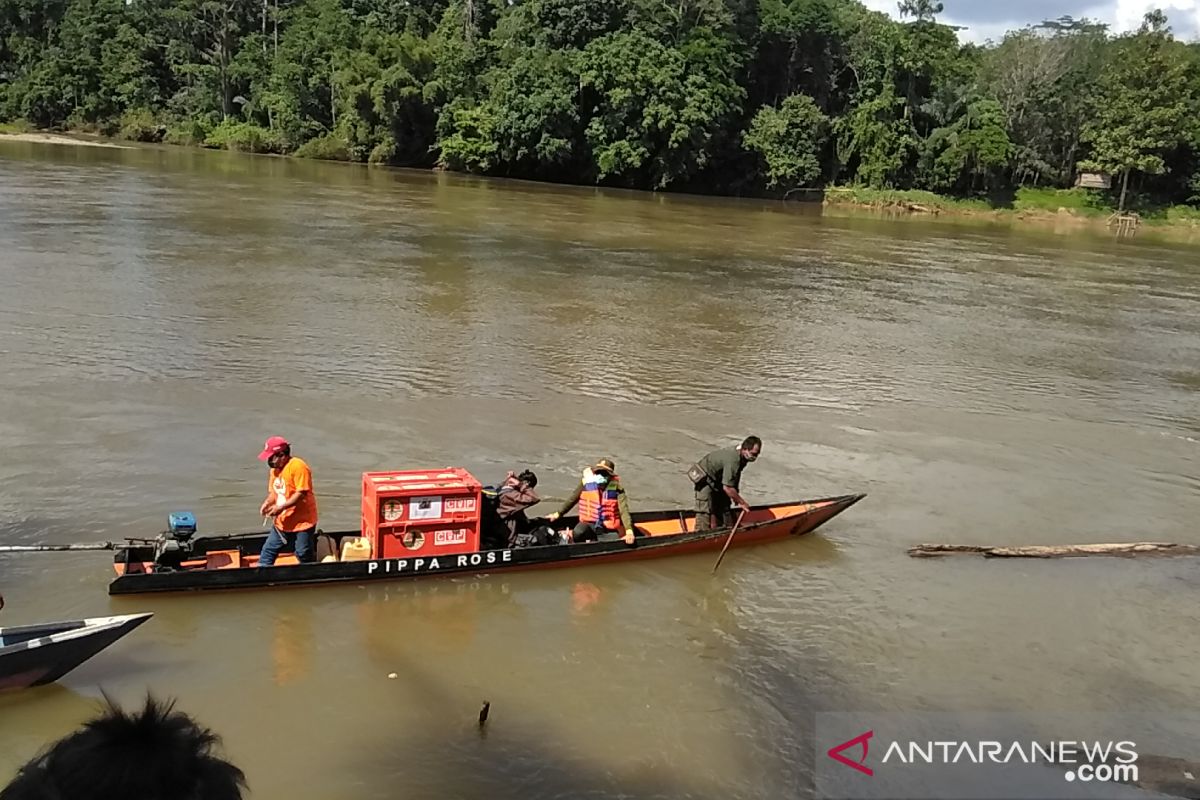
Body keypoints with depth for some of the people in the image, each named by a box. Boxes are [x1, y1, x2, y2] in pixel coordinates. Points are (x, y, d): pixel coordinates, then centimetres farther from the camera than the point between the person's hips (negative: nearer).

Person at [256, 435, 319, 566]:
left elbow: (301, 493, -24)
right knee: (268, 551, 9)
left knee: (304, 556, 2)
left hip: (302, 522, -8)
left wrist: (281, 507, -27)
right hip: (282, 523, 8)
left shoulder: (298, 467, -19)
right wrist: (267, 503, -6)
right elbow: (273, 492, 16)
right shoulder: (275, 469, 8)